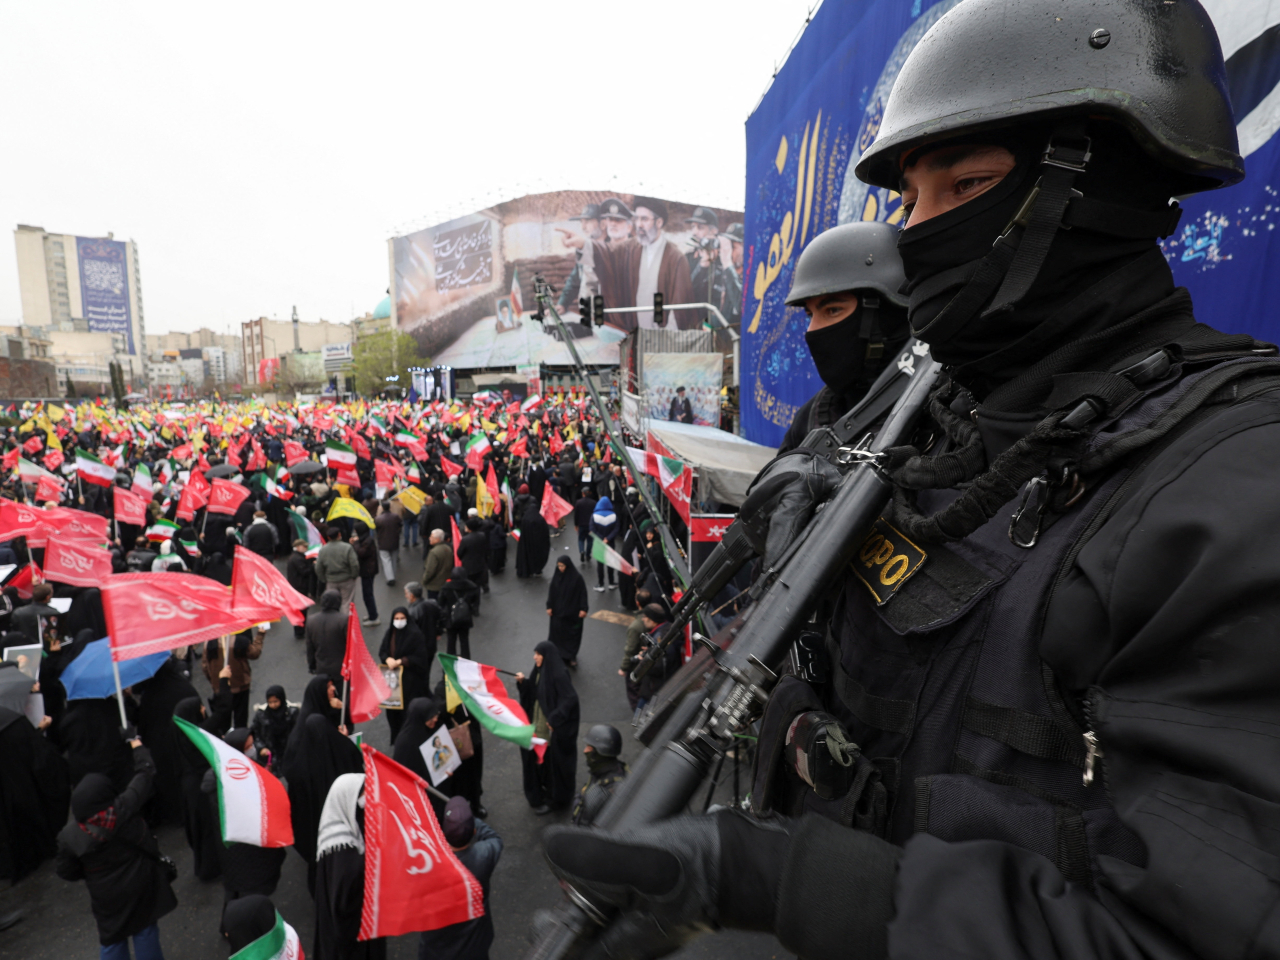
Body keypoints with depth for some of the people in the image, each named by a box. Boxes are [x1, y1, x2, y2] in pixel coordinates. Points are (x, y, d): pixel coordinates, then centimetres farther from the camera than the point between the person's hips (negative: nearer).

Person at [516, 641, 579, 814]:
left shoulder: (559, 675, -24)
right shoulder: (540, 672, 2)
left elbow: (571, 698, -26)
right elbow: (533, 693, 11)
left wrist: (555, 719, -26)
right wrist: (523, 682, -6)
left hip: (554, 729, -8)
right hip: (539, 726, 8)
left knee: (553, 762, 7)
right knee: (540, 759, 20)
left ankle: (555, 798, 25)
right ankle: (545, 790, 41)